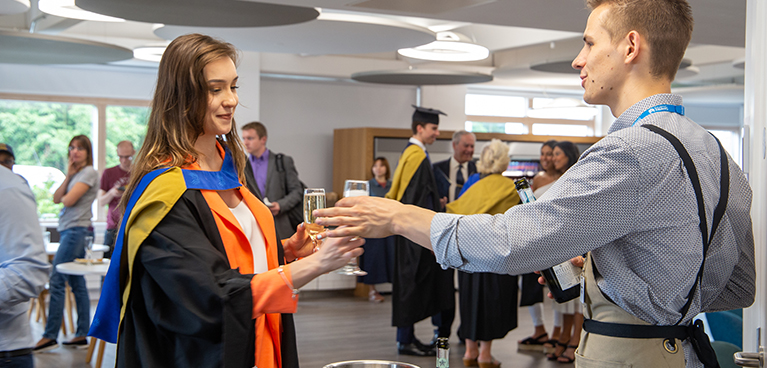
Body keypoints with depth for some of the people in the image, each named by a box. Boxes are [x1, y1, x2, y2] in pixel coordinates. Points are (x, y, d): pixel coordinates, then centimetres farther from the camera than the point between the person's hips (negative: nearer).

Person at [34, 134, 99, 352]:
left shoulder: (89, 172, -7)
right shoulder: (76, 173, 21)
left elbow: (69, 200, -15)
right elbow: (56, 199, 10)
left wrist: (64, 197, 7)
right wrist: (68, 176, 1)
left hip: (76, 229, -10)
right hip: (68, 230, 10)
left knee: (57, 281, -11)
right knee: (77, 283, 8)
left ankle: (50, 336, -10)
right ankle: (82, 335, 10)